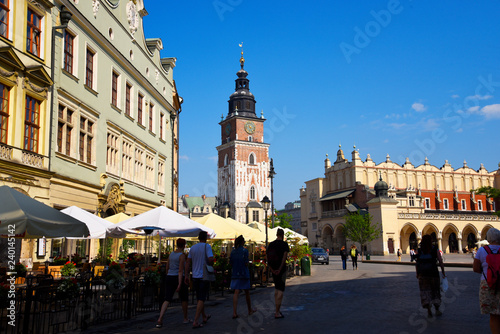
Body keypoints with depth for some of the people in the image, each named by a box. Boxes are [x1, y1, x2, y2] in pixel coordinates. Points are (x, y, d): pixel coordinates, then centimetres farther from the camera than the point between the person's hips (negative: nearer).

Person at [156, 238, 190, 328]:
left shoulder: (171, 254, 10)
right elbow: (180, 270, -18)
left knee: (167, 300, 0)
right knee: (184, 298, 15)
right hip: (179, 278, -6)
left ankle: (160, 319, -17)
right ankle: (185, 318, 28)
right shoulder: (182, 255, -11)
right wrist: (180, 284, -20)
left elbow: (167, 268, 15)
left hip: (170, 278, 6)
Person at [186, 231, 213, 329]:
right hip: (204, 276, -6)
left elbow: (188, 263, 7)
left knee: (199, 298, 17)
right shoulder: (207, 246, -9)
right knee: (201, 299, -3)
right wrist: (210, 264, 0)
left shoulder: (192, 247, 7)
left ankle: (204, 317, 33)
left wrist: (186, 276, 10)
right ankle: (195, 321, -9)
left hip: (195, 276, 6)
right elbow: (211, 259, -22)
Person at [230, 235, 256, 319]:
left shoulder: (233, 251, 6)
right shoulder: (245, 250, -9)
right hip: (244, 274, -3)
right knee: (247, 292, 13)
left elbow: (231, 263, 7)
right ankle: (250, 310, 29)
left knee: (236, 292, -2)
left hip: (235, 274, 4)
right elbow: (246, 263, -14)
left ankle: (234, 312, -13)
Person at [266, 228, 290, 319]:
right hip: (281, 270, -6)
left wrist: (272, 269, 2)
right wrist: (280, 269, -15)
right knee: (280, 290, -3)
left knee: (276, 289, 20)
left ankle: (277, 310, 23)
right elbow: (284, 256, -17)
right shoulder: (284, 244, -8)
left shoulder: (270, 244, 7)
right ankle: (277, 313, -6)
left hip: (273, 270, 6)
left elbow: (267, 257, 3)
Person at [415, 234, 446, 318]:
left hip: (423, 274, 0)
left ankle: (429, 311, -2)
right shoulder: (435, 250, -2)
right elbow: (441, 262, -5)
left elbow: (417, 263, 0)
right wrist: (443, 273, 4)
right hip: (434, 273, 0)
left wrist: (417, 273, 12)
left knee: (425, 292, 7)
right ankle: (437, 310, 18)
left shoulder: (419, 250, 0)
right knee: (435, 291, 16)